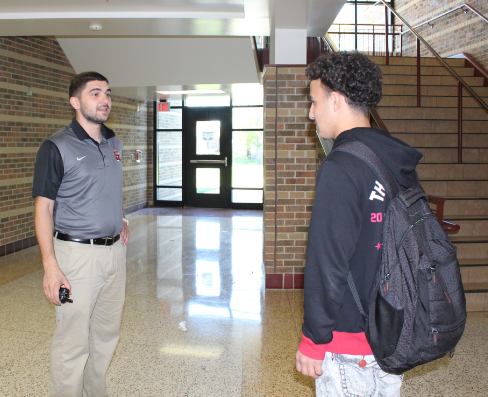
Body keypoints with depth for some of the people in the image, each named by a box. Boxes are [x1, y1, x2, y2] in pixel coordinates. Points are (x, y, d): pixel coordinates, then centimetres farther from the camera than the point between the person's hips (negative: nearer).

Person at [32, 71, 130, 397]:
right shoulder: (57, 147, -9)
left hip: (115, 251, 7)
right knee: (73, 341, -2)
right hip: (78, 253, -7)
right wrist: (50, 266, -18)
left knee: (107, 334, 17)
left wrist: (121, 220, 12)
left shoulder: (114, 143, 11)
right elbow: (44, 208, -12)